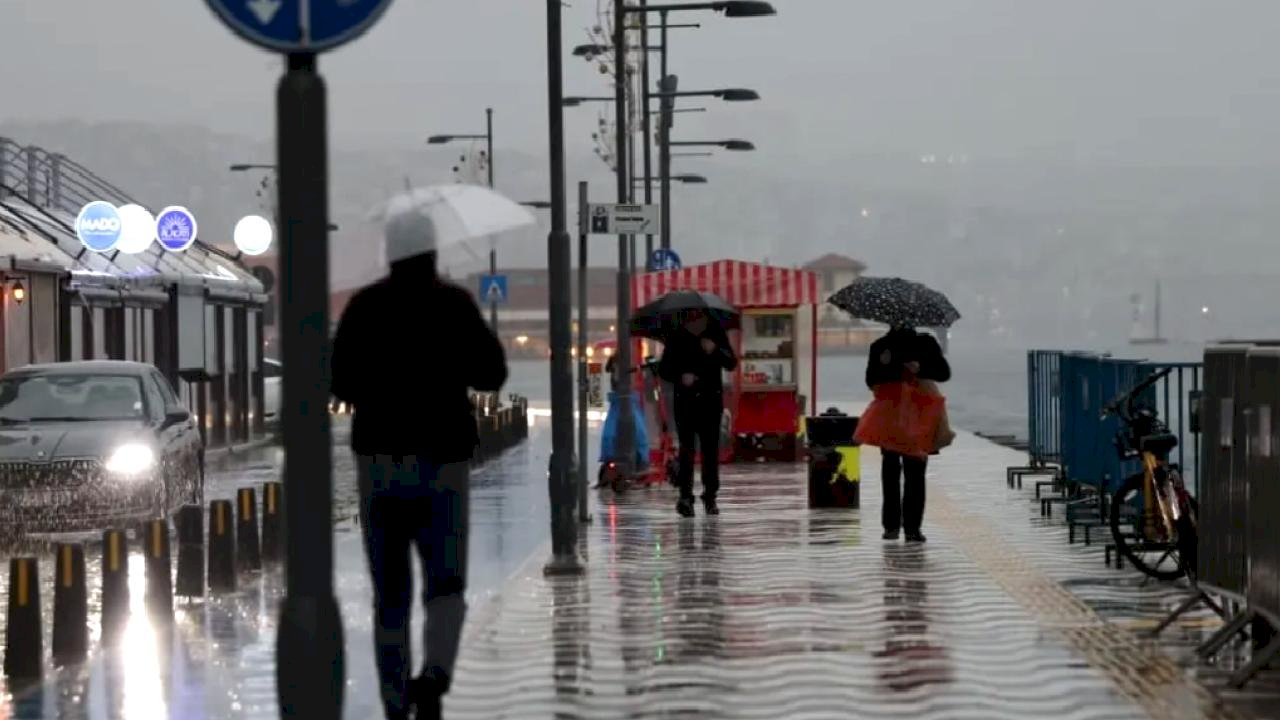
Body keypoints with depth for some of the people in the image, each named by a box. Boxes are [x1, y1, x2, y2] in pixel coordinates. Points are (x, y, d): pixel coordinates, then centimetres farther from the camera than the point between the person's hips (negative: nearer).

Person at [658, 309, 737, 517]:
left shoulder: (716, 334, 4)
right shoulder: (676, 339, 1)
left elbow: (731, 363, 2)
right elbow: (663, 369, 4)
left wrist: (715, 350, -17)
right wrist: (680, 377, -16)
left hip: (711, 400, 2)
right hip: (686, 400, -2)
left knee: (711, 449, 4)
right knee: (687, 448, -10)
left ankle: (710, 497, 12)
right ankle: (685, 496, -11)